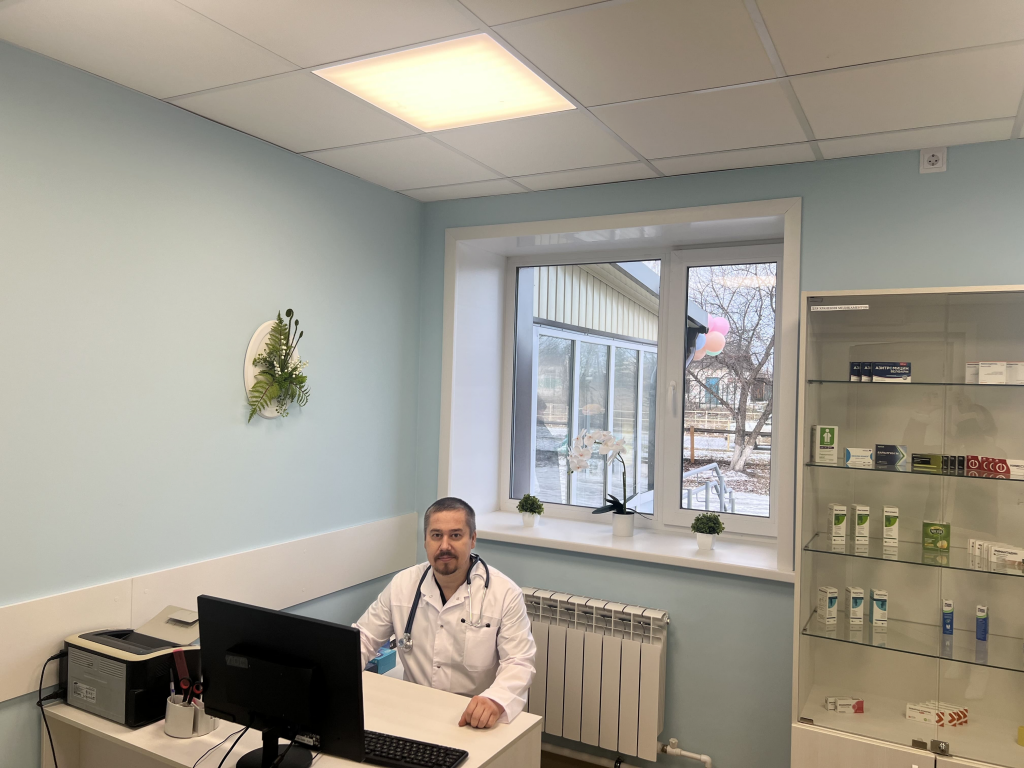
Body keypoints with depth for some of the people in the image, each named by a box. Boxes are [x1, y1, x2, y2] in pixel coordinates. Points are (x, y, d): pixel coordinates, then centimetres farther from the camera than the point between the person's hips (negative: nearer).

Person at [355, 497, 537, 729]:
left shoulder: (505, 593, -10)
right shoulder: (402, 584, 1)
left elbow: (519, 663, -13)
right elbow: (364, 638, 10)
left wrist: (495, 701, -34)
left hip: (475, 718, -2)